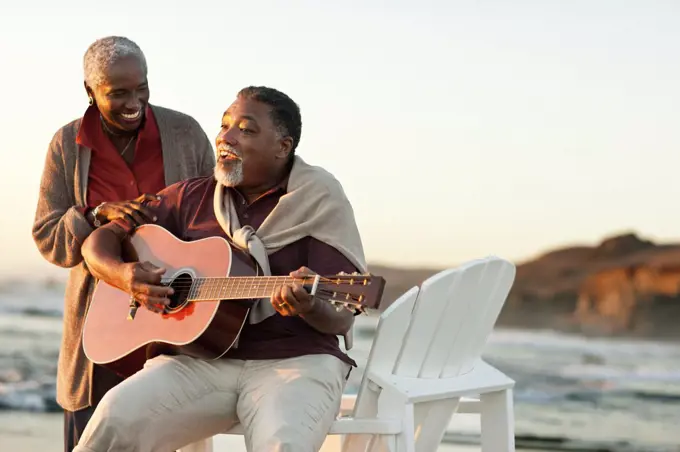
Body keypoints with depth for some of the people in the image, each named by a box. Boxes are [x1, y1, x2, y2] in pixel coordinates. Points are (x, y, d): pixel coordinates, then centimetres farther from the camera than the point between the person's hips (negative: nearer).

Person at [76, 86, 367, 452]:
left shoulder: (320, 201, 2)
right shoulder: (193, 197, 12)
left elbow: (341, 319, -4)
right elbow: (101, 240, 16)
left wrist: (308, 307, -28)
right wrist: (123, 275, -7)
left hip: (294, 360, -3)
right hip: (199, 358, 3)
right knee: (116, 420, -26)